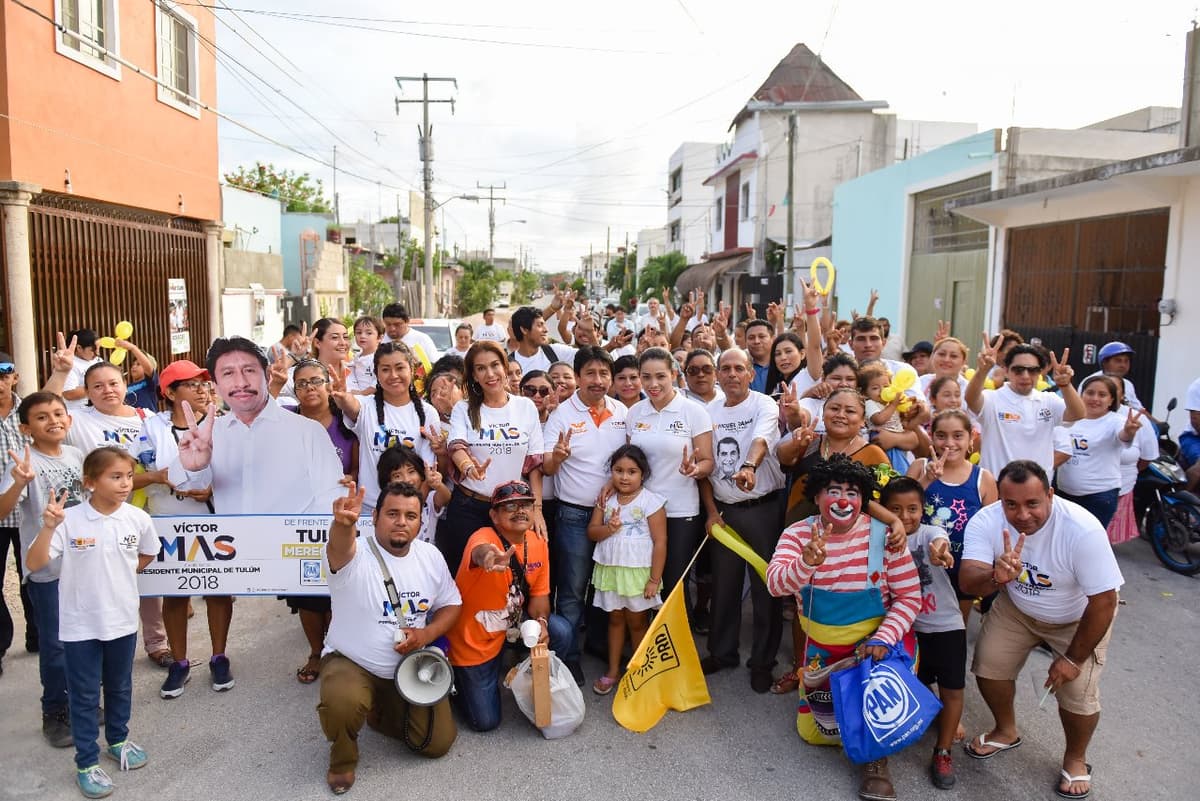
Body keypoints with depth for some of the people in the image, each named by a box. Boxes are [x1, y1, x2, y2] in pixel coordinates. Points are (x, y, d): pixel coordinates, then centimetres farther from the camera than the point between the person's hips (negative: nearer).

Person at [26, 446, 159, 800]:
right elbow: (34, 564, -24)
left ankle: (118, 740, 43)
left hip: (123, 621, 3)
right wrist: (49, 527, -35)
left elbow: (147, 555, 11)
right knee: (84, 696, 11)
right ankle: (87, 763, 26)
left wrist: (120, 575, 5)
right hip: (80, 625, -3)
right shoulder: (69, 520, -18)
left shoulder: (138, 519, -9)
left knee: (120, 687, 21)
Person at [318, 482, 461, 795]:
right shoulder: (355, 554, -22)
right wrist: (343, 524, -71)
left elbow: (451, 604, 5)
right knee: (342, 704, -36)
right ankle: (342, 758, 1)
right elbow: (339, 549, -47)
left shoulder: (431, 556, -5)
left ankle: (382, 713, 31)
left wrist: (427, 633, -15)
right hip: (351, 663, -4)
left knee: (438, 743, 2)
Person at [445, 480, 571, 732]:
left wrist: (541, 621, -21)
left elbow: (539, 595, 2)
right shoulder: (484, 537, -27)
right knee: (486, 721, -1)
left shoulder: (538, 544, -8)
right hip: (473, 639, -5)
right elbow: (480, 551, -54)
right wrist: (490, 557, -79)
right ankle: (456, 681, 28)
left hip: (511, 625, 5)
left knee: (560, 631, -19)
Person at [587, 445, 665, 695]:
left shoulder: (651, 501, -10)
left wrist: (654, 579, -13)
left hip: (638, 571, -4)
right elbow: (591, 532, 5)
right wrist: (608, 529, -18)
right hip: (609, 569, 4)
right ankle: (613, 671, 27)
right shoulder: (606, 499, 3)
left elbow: (660, 542, -11)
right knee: (615, 619, 15)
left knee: (637, 622, 8)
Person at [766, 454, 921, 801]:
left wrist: (883, 638, -28)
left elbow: (909, 596, -13)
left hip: (875, 637, -2)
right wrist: (806, 564, -51)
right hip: (822, 644, 2)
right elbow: (775, 584, -30)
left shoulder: (883, 534, -18)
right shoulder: (797, 534, -15)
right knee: (813, 732, 11)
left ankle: (876, 759, -6)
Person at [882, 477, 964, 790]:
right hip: (908, 627, 2)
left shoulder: (930, 533, -17)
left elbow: (940, 541, -44)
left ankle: (943, 753, 19)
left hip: (946, 625, -2)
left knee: (951, 690, 3)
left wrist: (939, 550, -67)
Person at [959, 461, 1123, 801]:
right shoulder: (986, 522, -28)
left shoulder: (1083, 530, -36)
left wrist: (1073, 659, -18)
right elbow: (967, 581, -36)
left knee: (1076, 692, -9)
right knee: (988, 665, -1)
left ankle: (1076, 759, 23)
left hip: (1079, 617, -3)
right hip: (1018, 607, 3)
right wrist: (997, 577, -60)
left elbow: (1103, 601, -26)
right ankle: (1006, 731, 30)